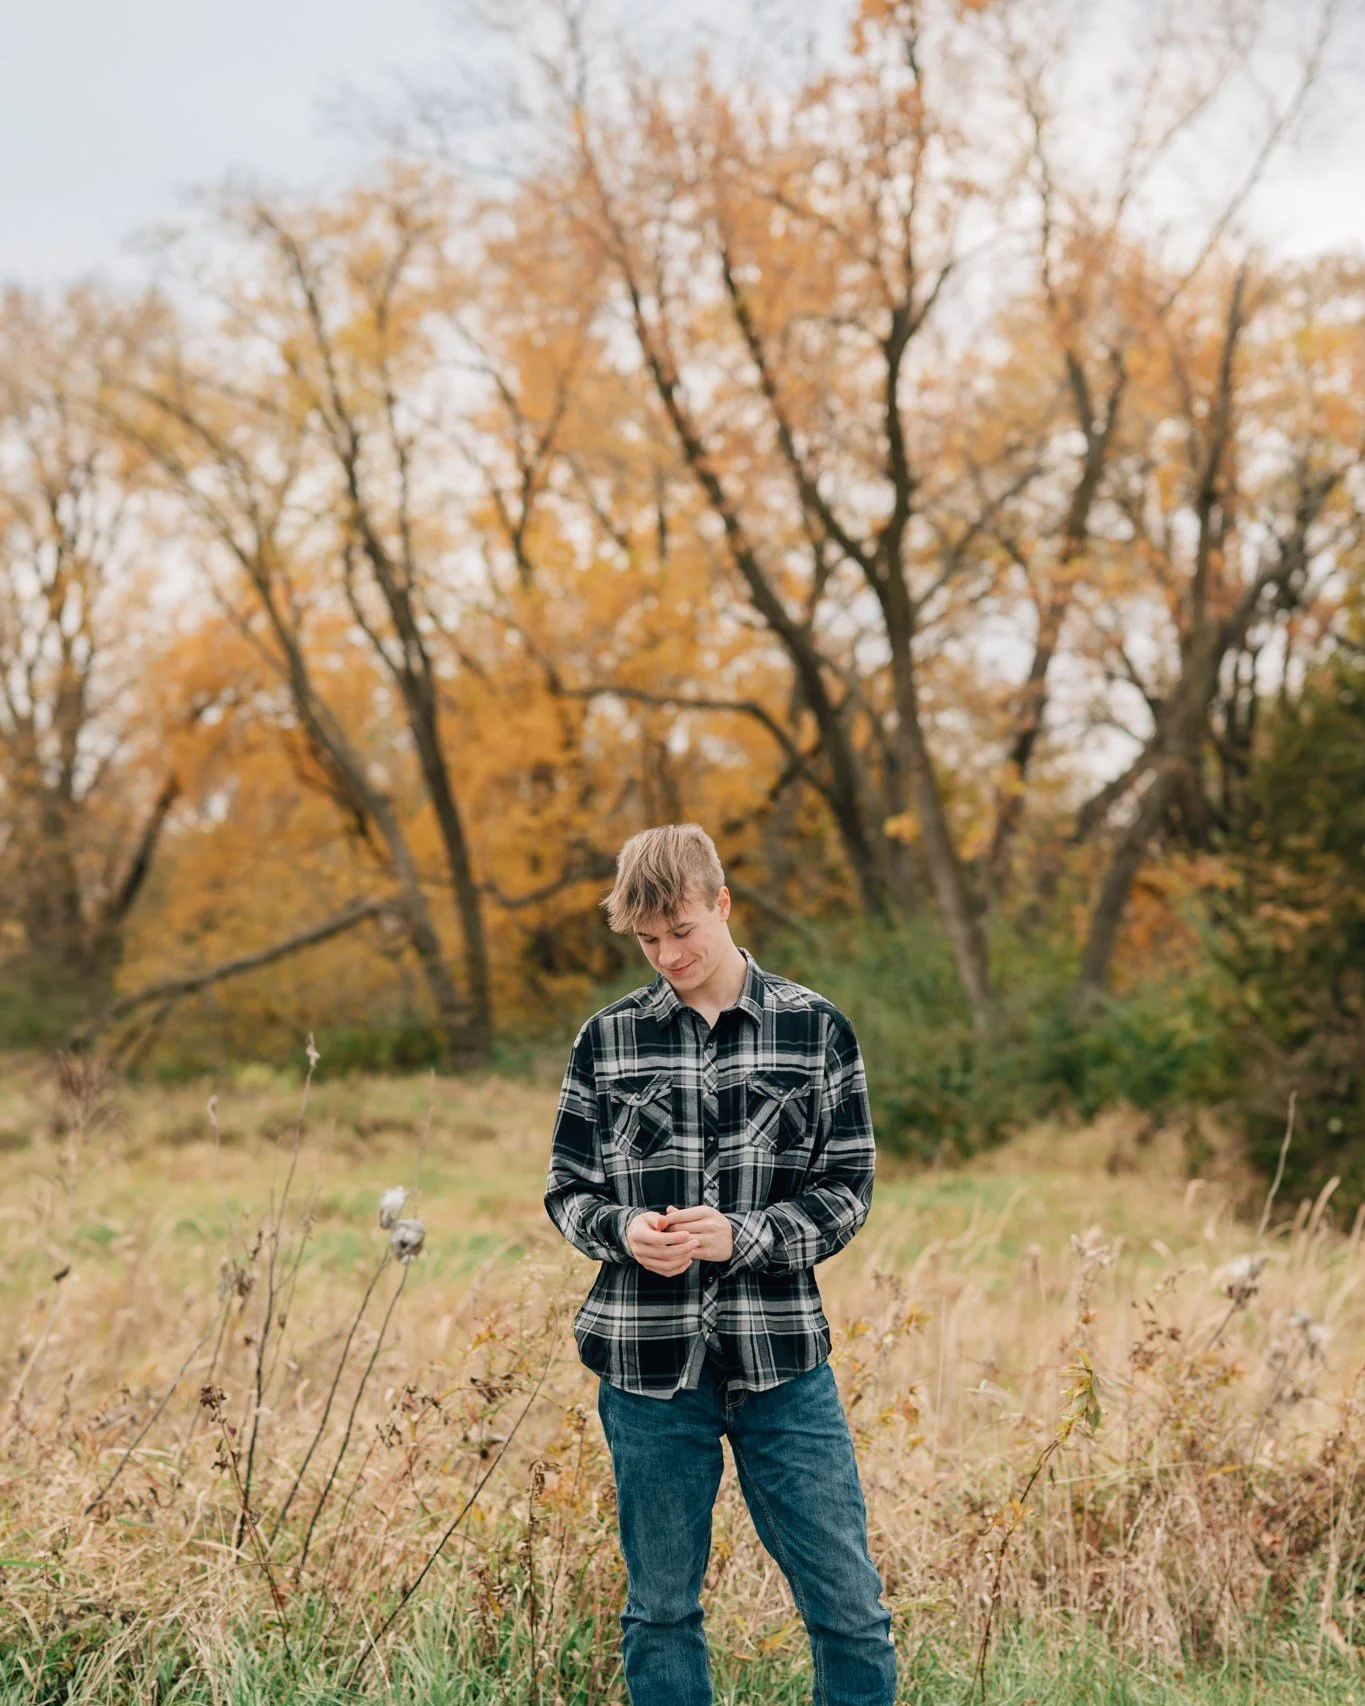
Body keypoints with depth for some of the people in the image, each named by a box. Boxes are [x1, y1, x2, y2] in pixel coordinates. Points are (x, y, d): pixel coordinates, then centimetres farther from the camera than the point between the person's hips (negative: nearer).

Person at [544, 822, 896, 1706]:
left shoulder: (816, 1029, 1)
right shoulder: (608, 1039, 5)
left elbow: (848, 1190, 1)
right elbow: (568, 1190, 10)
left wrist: (743, 1236, -15)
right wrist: (622, 1230, -12)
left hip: (781, 1356, -1)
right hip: (649, 1361, 1)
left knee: (849, 1604, 0)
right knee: (662, 1609, 11)